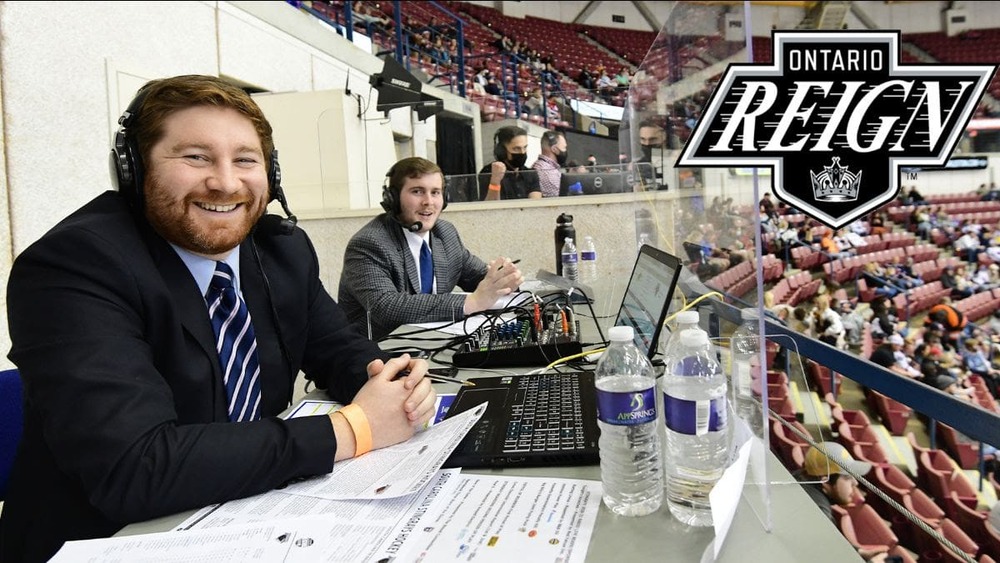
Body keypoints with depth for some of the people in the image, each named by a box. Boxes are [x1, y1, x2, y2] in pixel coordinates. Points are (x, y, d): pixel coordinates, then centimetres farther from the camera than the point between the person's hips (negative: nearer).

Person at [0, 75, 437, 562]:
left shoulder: (285, 248, -1)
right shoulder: (71, 266, -19)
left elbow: (335, 348, 10)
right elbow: (132, 468, -27)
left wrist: (390, 381, -13)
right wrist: (352, 430, -26)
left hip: (255, 514, 6)